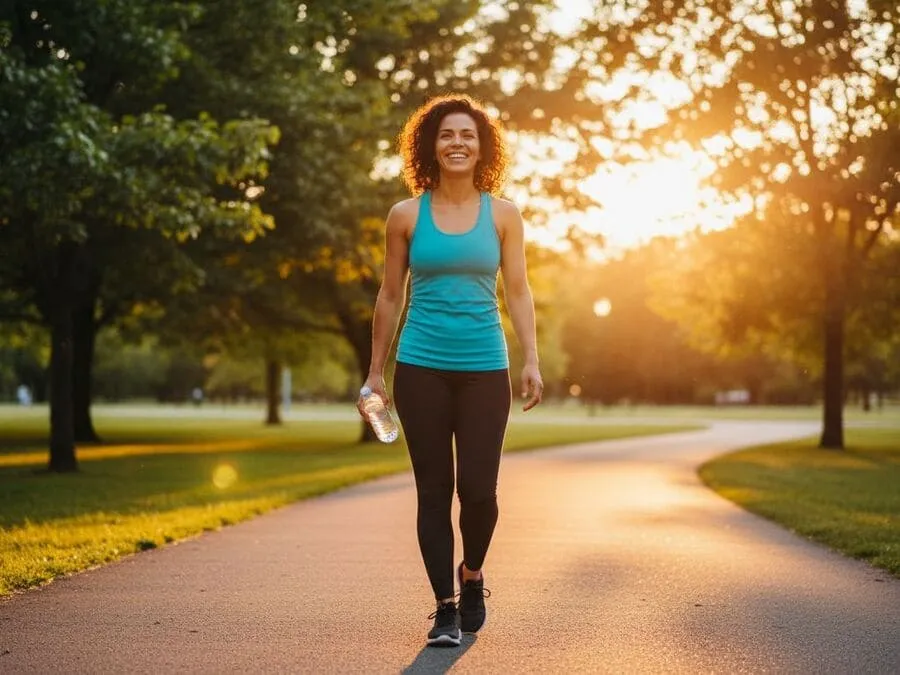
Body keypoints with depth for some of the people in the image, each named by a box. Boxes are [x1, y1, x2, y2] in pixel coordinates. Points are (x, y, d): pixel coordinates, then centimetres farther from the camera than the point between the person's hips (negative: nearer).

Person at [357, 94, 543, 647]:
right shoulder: (406, 216, 4)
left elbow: (519, 292, 5)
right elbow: (391, 297, 9)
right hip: (421, 369, 0)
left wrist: (532, 361, -5)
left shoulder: (503, 215, 6)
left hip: (484, 370, 0)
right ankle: (446, 607, 11)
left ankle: (472, 573, 24)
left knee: (478, 489, -6)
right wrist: (375, 372, 9)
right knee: (433, 490, 1)